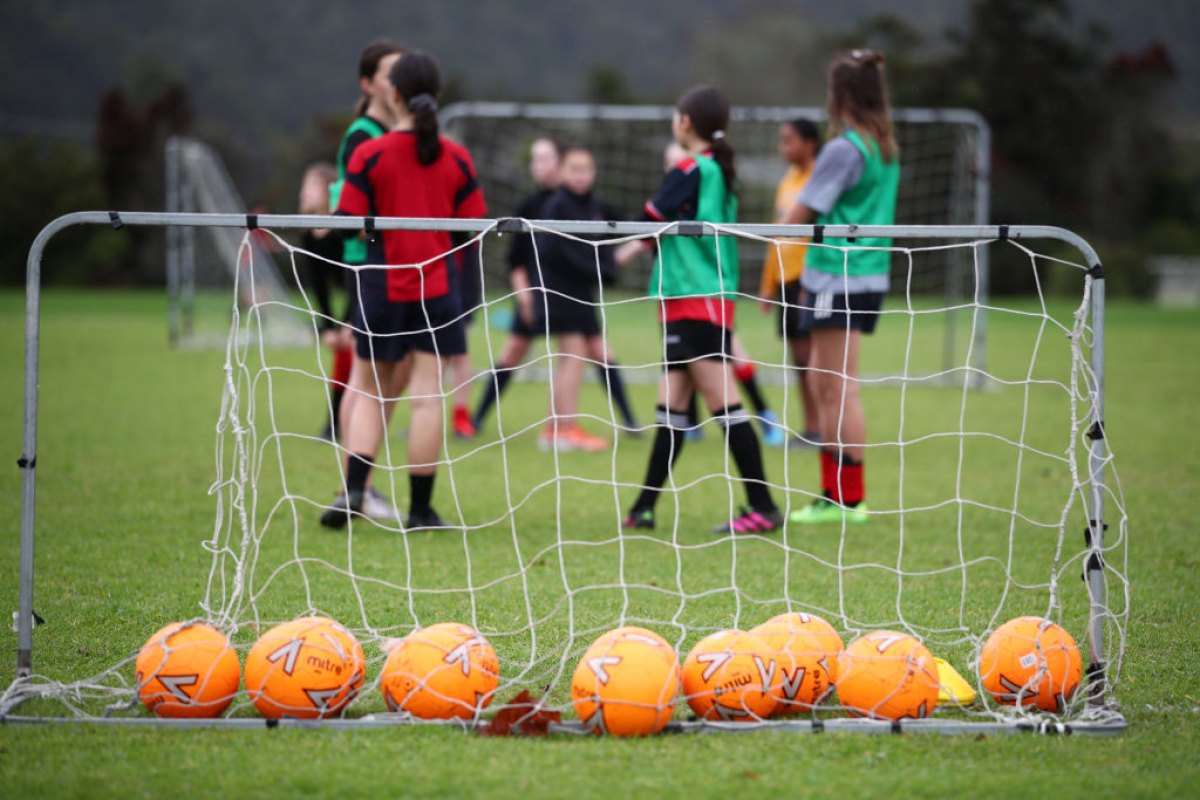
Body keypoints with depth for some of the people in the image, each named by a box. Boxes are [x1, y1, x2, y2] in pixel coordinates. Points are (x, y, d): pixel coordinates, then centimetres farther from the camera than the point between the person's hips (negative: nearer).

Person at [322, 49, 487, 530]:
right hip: (438, 288, 0)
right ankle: (421, 509, 2)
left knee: (371, 393, 13)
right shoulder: (457, 159, -1)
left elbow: (349, 225, -9)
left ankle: (353, 489, -3)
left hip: (383, 287, 0)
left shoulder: (370, 156, -7)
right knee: (428, 397, 1)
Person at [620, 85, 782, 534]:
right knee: (671, 405, 10)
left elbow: (648, 222, -8)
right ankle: (644, 507, 13)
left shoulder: (690, 171, -11)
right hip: (711, 299, 9)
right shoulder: (720, 170, 14)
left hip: (696, 303, -9)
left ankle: (763, 508, -12)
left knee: (723, 404, -10)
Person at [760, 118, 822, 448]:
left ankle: (817, 429, -5)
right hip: (786, 279, 8)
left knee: (808, 354, -8)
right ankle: (809, 427, 10)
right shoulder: (787, 181, 15)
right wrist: (768, 284, 19)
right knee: (799, 359, 7)